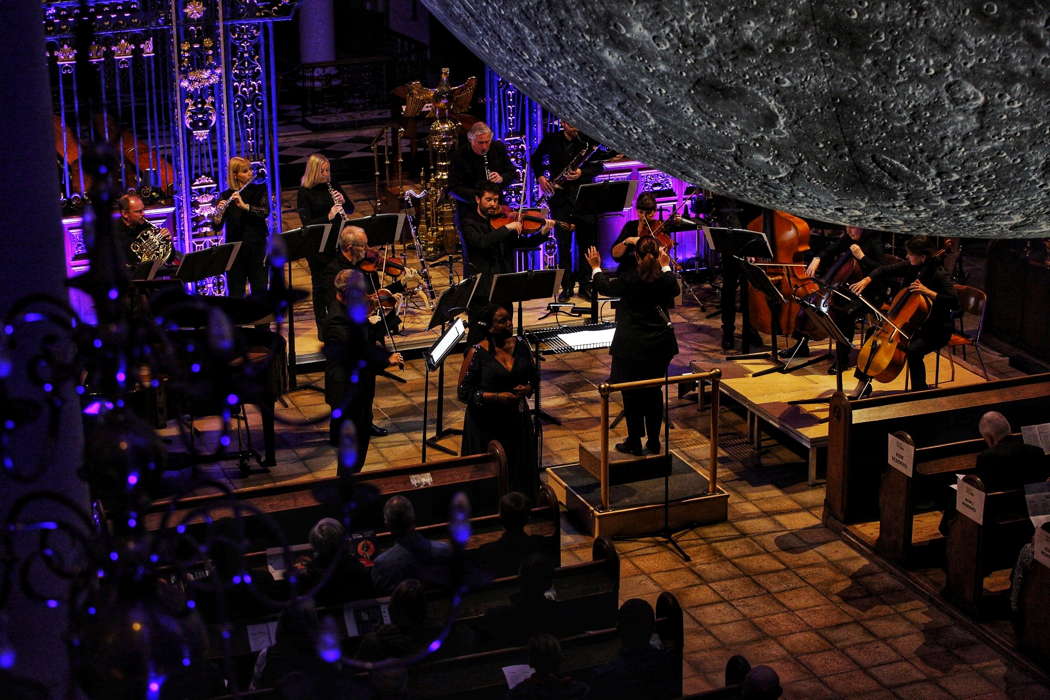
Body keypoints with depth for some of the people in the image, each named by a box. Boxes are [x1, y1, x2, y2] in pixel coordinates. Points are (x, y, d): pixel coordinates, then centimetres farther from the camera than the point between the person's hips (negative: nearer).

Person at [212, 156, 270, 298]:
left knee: (260, 291, 6)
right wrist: (217, 215, -29)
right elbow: (216, 227, -7)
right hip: (235, 249, -1)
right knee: (236, 293, 2)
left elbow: (265, 212, -14)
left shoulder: (259, 190, 3)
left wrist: (245, 206, -28)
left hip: (257, 248, 1)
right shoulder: (226, 196, -1)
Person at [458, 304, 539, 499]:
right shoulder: (477, 353, -14)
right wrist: (497, 397, -20)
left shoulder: (521, 345, 1)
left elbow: (533, 376, 15)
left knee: (520, 474, 11)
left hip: (517, 420, 4)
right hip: (486, 424, -4)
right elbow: (464, 393, -11)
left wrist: (526, 388, -7)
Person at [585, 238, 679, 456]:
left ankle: (634, 443, 12)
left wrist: (596, 267, 22)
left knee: (631, 394, 7)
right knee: (654, 392, 15)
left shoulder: (629, 279, -16)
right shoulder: (664, 279, -6)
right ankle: (654, 442, 20)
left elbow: (605, 287, 3)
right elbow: (675, 290, 19)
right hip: (659, 346, 4)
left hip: (632, 346, -4)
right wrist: (666, 266, 35)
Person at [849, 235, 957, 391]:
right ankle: (863, 384, 15)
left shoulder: (939, 275, -20)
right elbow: (885, 271, 7)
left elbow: (952, 301, -29)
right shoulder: (910, 267, -1)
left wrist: (928, 291, -34)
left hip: (936, 330, -8)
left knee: (913, 350, -36)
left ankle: (919, 391, -19)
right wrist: (867, 280, -10)